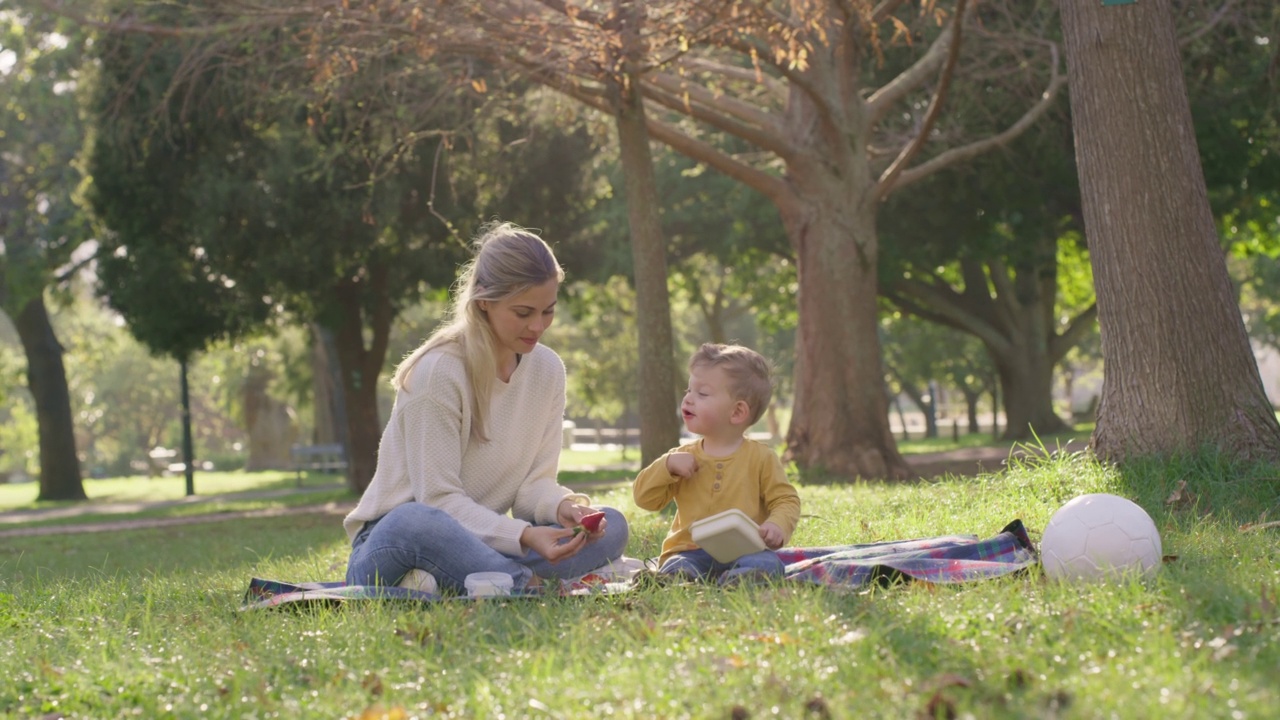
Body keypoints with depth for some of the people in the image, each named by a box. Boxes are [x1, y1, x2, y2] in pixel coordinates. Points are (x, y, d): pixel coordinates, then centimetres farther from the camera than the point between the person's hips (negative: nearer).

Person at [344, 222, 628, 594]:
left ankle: (443, 584, -24)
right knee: (418, 522, -42)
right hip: (394, 540, -7)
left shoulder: (547, 370, 3)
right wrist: (523, 537, -32)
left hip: (478, 540, 7)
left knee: (611, 527, -15)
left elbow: (535, 481, 3)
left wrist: (562, 506, -21)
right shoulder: (439, 371, -16)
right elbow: (438, 499, -18)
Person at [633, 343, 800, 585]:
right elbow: (644, 498, 11)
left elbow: (786, 501, 5)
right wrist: (667, 465, -6)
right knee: (677, 569, -32)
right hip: (691, 552, 2)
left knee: (766, 564, -36)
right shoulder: (684, 458, 13)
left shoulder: (760, 458, 6)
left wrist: (777, 525, -18)